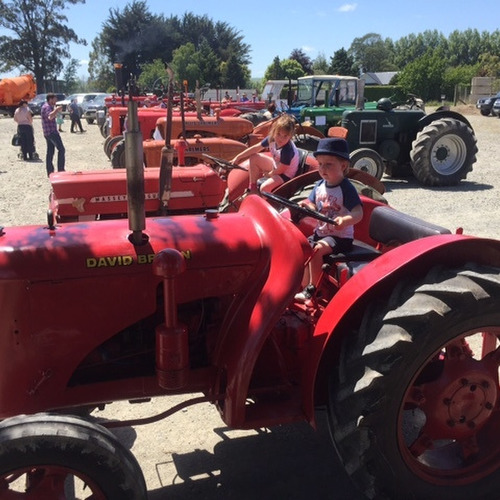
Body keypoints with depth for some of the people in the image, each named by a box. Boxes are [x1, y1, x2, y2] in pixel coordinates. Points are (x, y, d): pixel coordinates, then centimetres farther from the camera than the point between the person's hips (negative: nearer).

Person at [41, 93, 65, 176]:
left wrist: (57, 110, 24)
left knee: (50, 152, 10)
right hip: (52, 132, -11)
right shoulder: (47, 107, -13)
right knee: (61, 149, -11)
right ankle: (60, 169, -15)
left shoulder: (47, 106, 19)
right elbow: (50, 116, -33)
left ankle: (50, 171, 10)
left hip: (47, 133, 11)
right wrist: (56, 109, -23)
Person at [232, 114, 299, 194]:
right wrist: (238, 157, 1)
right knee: (253, 158, 2)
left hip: (286, 174, -8)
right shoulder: (272, 139, -16)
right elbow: (255, 148, -3)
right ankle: (252, 188, 14)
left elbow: (280, 170, -25)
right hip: (276, 165, 8)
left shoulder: (287, 150, -36)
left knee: (264, 187, -30)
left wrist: (268, 174, -6)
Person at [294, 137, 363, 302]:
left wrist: (345, 220, -48)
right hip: (320, 233, 8)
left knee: (317, 249, -27)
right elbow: (313, 207, 10)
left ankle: (313, 289, -13)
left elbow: (358, 213, -27)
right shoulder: (319, 185, 3)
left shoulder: (346, 188, -18)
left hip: (340, 237, -8)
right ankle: (305, 287, 9)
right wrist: (305, 206, -14)